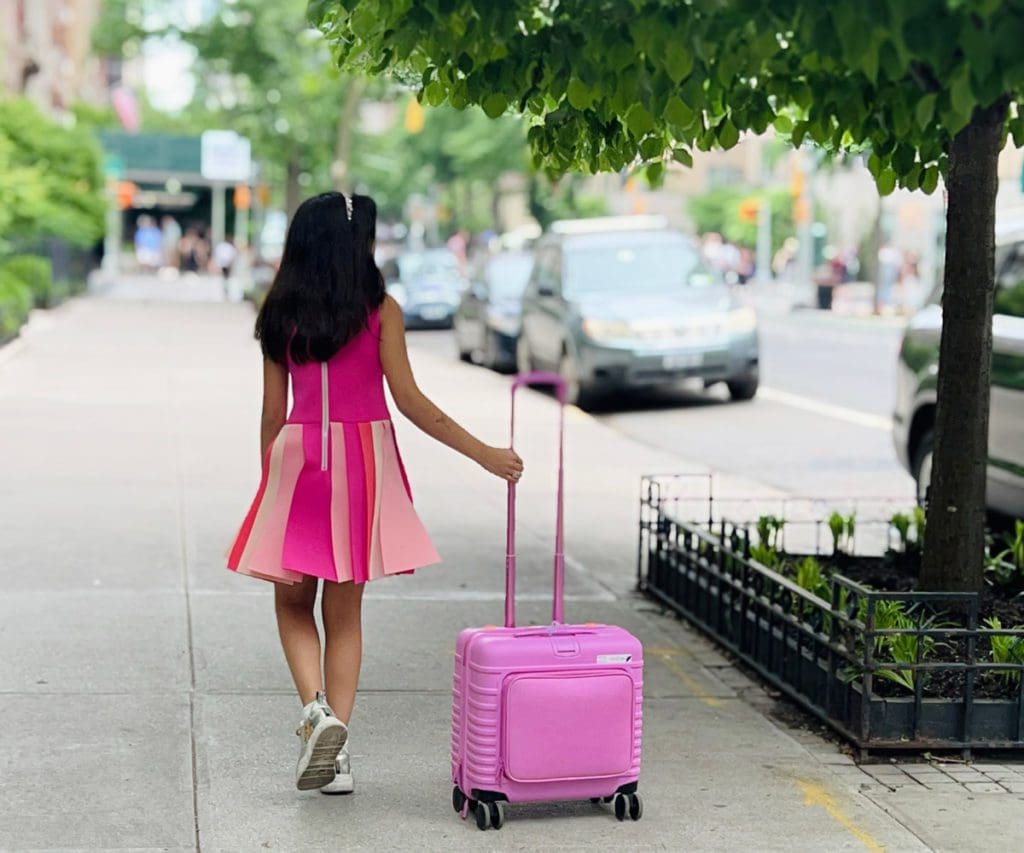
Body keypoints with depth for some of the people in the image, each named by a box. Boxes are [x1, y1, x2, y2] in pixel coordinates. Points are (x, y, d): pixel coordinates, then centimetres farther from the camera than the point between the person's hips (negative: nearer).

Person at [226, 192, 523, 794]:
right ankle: (337, 755, 7)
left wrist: (269, 484, 15)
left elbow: (273, 411, 4)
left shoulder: (282, 315, 2)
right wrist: (481, 453, -6)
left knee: (294, 602, 15)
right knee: (345, 612, 8)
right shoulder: (380, 310, -4)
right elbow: (409, 399, -9)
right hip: (364, 457, -1)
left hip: (296, 457, 1)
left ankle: (316, 707, -9)